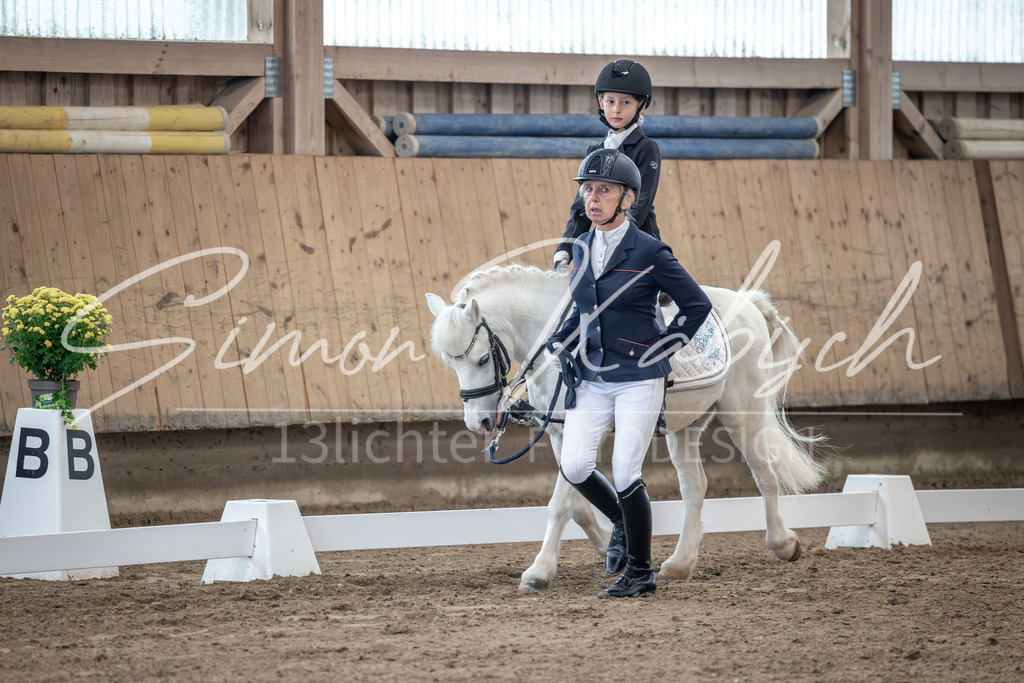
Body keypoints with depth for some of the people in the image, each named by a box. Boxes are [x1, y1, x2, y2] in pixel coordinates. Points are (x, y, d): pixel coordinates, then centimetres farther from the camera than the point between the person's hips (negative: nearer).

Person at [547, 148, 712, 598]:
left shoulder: (649, 252, -10)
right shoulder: (582, 248, 7)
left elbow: (697, 304, -4)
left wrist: (661, 349, -7)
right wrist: (558, 345, 7)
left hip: (639, 379, -5)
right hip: (592, 378, 6)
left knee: (624, 474, -8)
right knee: (574, 467, -6)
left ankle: (642, 573, 7)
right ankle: (622, 525, 23)